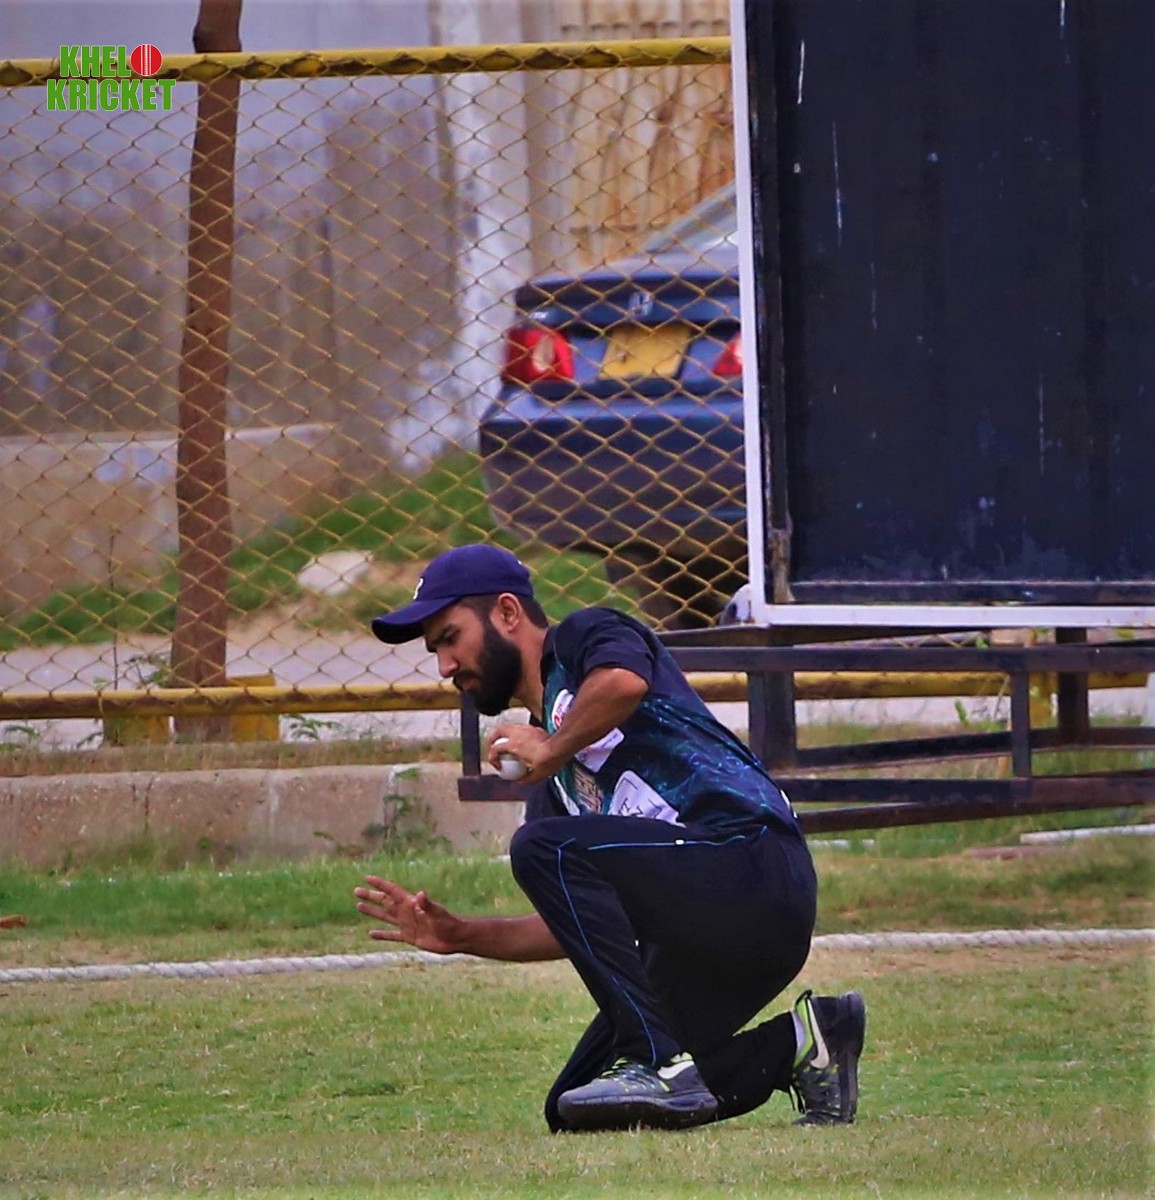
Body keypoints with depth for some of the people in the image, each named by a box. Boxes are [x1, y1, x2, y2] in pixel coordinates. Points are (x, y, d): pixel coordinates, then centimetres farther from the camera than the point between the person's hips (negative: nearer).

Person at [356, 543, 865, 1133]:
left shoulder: (585, 637, 3)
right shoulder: (549, 785, 25)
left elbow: (625, 682, -23)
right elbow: (579, 925, 21)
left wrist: (551, 752, -8)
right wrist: (461, 935, 11)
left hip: (754, 863, -9)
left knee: (544, 848, -24)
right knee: (573, 1113, 4)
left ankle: (661, 1064, -24)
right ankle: (796, 1044, 9)